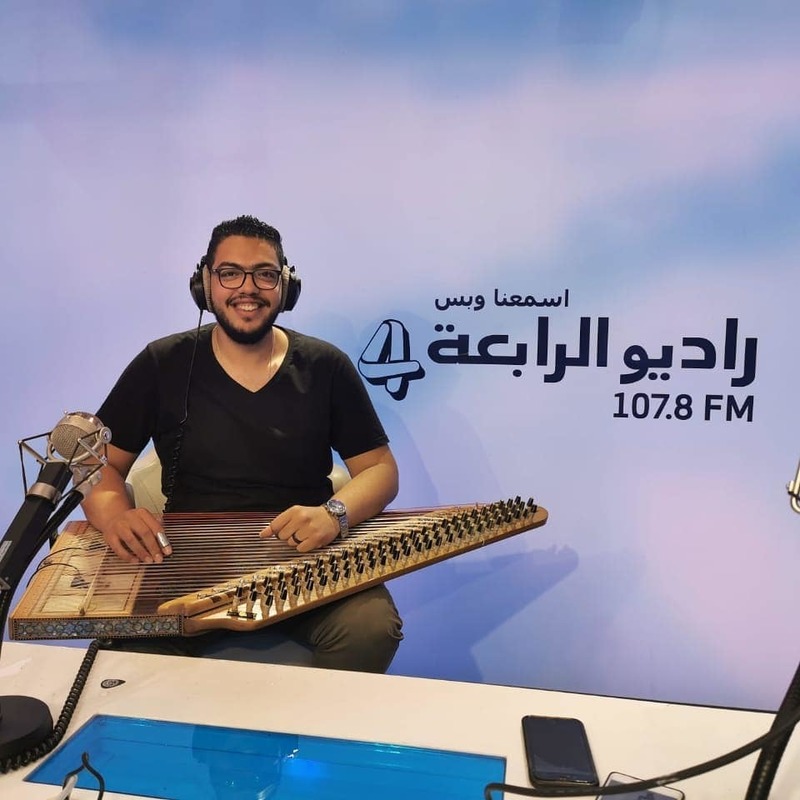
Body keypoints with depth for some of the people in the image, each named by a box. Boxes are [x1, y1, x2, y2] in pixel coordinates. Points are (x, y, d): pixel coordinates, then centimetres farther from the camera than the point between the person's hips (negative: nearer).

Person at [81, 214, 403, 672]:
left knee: (372, 629, -28)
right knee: (132, 645, -30)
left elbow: (380, 468, 2)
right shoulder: (162, 365, 2)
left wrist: (335, 514, -21)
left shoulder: (326, 367, 1)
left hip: (305, 561, 1)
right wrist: (115, 515, -17)